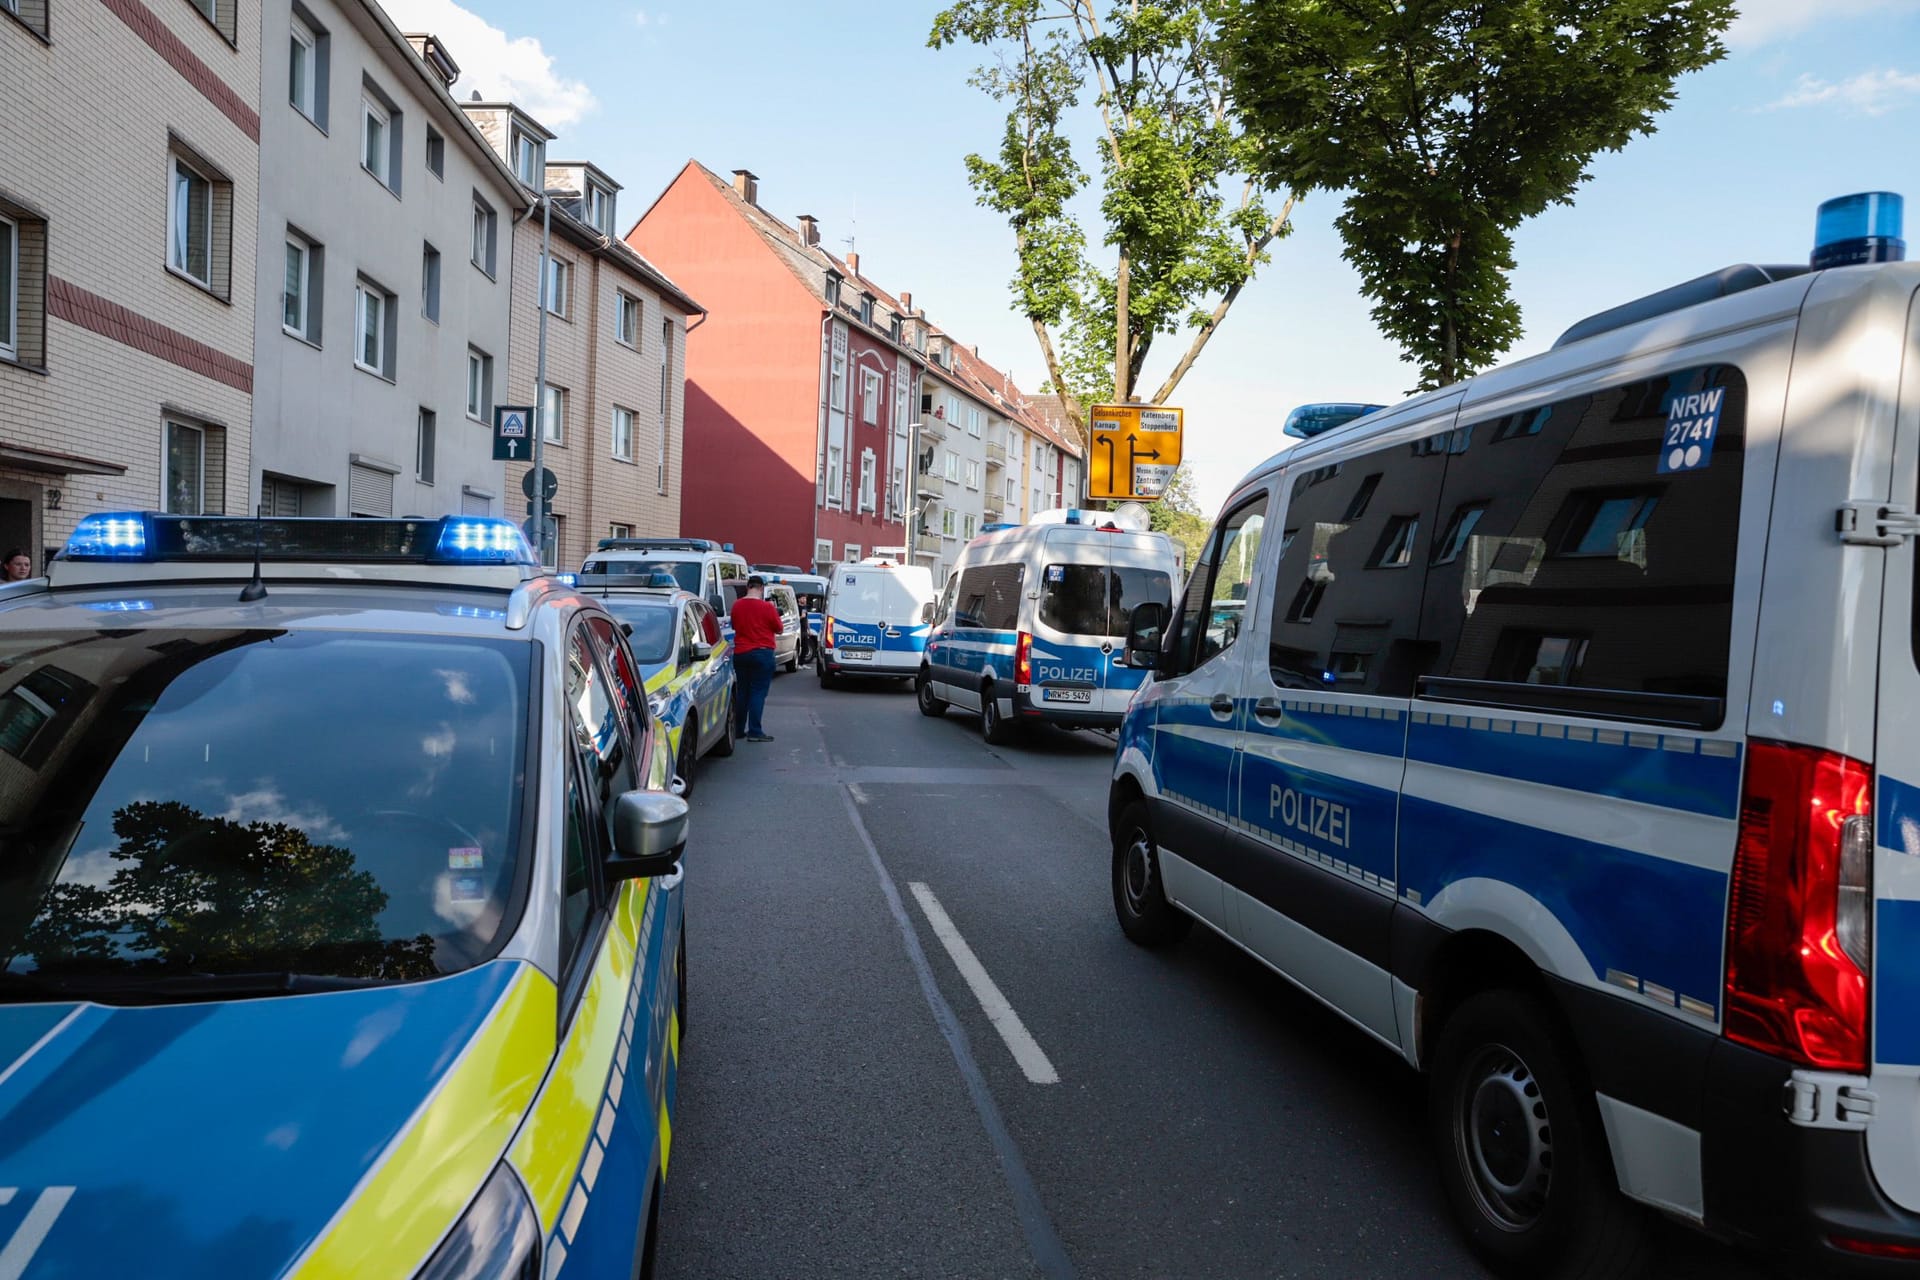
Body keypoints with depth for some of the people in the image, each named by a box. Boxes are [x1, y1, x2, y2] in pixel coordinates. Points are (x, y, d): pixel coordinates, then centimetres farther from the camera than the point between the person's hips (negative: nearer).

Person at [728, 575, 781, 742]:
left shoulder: (737, 605, 2)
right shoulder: (767, 607, -12)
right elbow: (779, 629, 0)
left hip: (740, 653, 5)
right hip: (762, 653, -5)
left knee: (742, 691, 13)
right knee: (758, 692, -3)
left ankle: (738, 729, 17)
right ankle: (755, 731, -7)